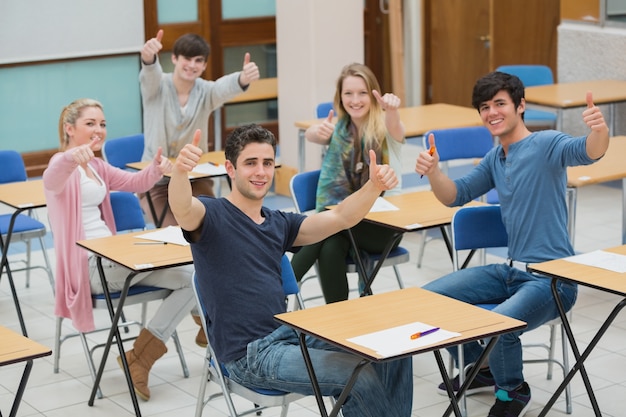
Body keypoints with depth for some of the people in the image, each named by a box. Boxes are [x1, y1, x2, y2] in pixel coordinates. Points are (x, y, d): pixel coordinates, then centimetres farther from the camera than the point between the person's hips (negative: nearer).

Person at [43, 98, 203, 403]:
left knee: (192, 277, 1)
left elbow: (135, 183, 13)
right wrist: (72, 157, -58)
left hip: (110, 259, 10)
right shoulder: (64, 164, -11)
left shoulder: (97, 167, 18)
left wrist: (156, 168, -12)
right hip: (89, 266, -10)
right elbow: (51, 181, -34)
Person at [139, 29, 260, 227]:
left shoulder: (205, 92, -6)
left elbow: (225, 86, -30)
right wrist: (148, 57, -60)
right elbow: (151, 73, -34)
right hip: (156, 181, -2)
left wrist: (243, 79, -55)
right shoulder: (156, 86, -9)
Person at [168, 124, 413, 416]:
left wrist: (374, 186, -13)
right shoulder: (212, 216, -8)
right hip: (250, 356, -8)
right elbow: (182, 209, -31)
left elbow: (340, 218, 7)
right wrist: (180, 170, -54)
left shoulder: (278, 224, 14)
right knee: (361, 375, -19)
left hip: (287, 333, 8)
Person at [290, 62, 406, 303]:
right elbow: (310, 135, -15)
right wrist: (318, 132, -42)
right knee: (329, 249, -32)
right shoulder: (338, 130, 8)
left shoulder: (384, 128, -1)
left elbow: (395, 129, -27)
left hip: (385, 222, -3)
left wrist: (392, 109, -53)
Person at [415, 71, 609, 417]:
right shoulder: (495, 158, 14)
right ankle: (481, 370, 24)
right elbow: (455, 196, 16)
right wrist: (432, 172, -6)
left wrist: (599, 130, -54)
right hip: (511, 271, 8)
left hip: (551, 278, -8)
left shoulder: (545, 144, -10)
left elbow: (588, 152, -29)